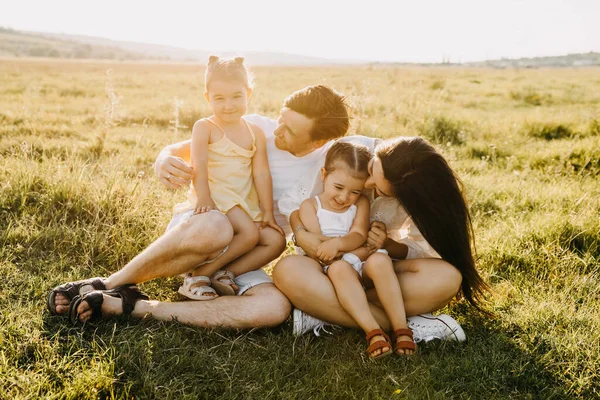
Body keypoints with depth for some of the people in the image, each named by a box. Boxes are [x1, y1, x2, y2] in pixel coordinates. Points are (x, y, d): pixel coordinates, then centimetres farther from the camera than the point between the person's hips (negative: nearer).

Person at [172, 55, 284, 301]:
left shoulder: (255, 133, 9)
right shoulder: (204, 127, -5)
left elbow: (261, 174, 4)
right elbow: (199, 167, -15)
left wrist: (268, 212, -1)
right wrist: (204, 199, -28)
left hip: (246, 205, 6)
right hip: (214, 199, -6)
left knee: (275, 241, -7)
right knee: (249, 233, -28)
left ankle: (226, 272, -10)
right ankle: (199, 274, -17)